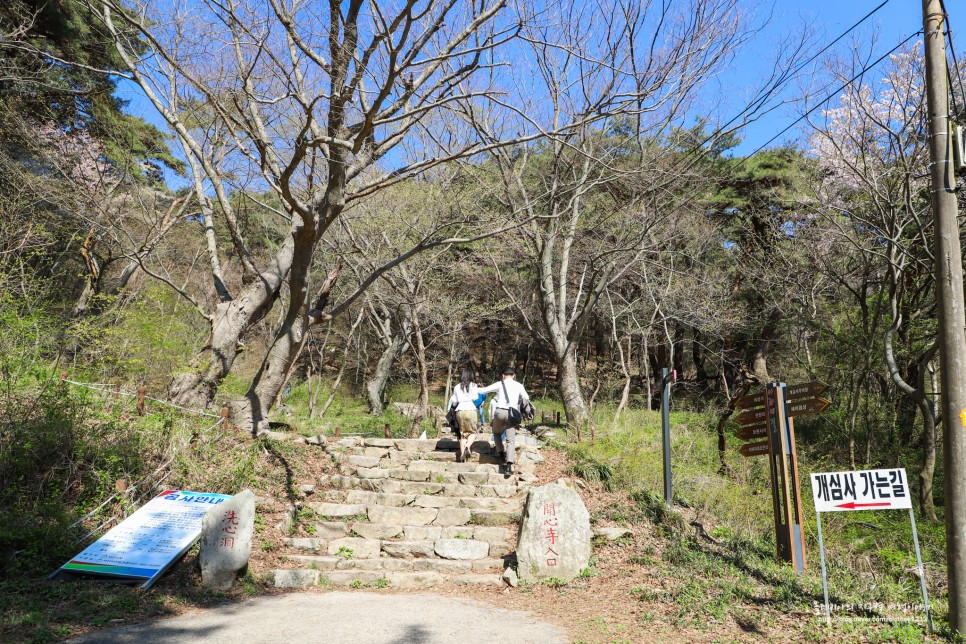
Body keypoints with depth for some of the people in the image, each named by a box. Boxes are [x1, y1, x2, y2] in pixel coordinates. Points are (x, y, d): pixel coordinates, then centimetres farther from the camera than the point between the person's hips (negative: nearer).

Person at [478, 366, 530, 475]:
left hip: (500, 412, -1)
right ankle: (509, 465, -16)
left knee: (496, 433, 27)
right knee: (511, 441, -1)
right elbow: (526, 398, 12)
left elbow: (483, 390, 9)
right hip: (512, 413, 1)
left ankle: (501, 453, 11)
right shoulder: (518, 385, 11)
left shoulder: (499, 384, 6)